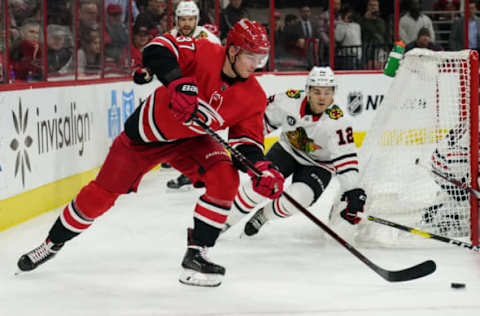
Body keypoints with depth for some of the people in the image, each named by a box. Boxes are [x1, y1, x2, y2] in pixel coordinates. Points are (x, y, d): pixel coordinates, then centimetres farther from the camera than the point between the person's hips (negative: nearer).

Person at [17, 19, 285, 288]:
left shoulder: (253, 97, -17)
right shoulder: (205, 54, -28)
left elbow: (248, 139, -13)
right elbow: (160, 48, -38)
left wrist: (261, 166, -33)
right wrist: (178, 81, -54)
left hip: (191, 140, 3)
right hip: (146, 133, -3)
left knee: (225, 177, -25)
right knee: (101, 194, 1)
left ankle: (197, 254, -13)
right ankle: (53, 244, 26)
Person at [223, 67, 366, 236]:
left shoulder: (338, 121, -30)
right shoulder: (290, 100, -23)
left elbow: (346, 157, -31)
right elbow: (266, 116, -4)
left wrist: (353, 191, -39)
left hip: (318, 165, -2)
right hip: (287, 150, 2)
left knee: (293, 201, -22)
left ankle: (263, 216, 11)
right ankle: (225, 222, 6)